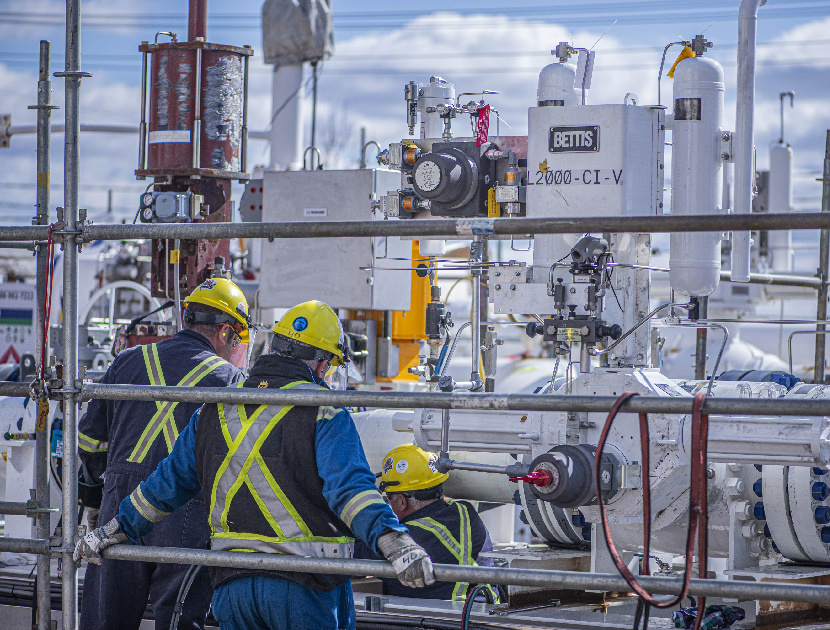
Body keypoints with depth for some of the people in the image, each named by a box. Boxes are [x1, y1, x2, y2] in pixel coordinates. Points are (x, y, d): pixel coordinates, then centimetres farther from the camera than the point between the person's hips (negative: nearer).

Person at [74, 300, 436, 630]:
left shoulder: (216, 409, 11)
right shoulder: (323, 411, -7)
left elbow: (169, 483, 19)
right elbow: (349, 486, -23)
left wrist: (114, 531, 30)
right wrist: (393, 542, -32)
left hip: (232, 583, 5)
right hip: (304, 586, -5)